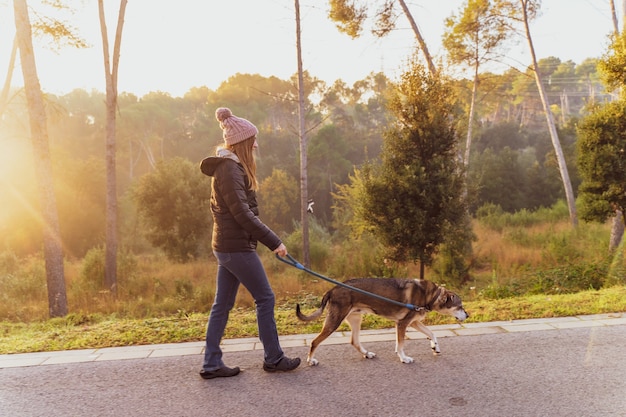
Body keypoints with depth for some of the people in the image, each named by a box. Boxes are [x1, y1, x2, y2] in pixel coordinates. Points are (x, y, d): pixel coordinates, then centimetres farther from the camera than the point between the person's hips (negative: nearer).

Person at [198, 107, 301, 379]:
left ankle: (211, 364, 19)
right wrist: (273, 241, -19)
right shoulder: (230, 168, -15)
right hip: (237, 246, -10)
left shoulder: (226, 167, 16)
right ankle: (273, 359, 14)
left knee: (222, 304, 11)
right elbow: (242, 213, -21)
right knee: (265, 298, 1)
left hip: (226, 245, 10)